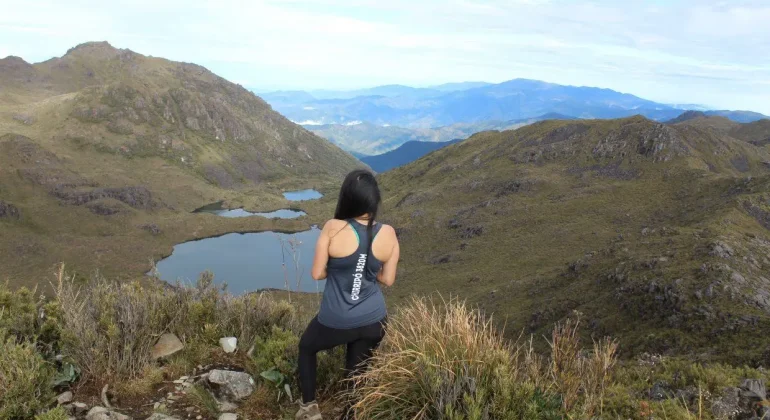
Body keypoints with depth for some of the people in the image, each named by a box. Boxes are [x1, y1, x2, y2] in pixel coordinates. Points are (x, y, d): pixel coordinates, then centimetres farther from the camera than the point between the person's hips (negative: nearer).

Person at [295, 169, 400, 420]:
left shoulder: (334, 228, -18)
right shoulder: (388, 233, -9)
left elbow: (317, 274, -11)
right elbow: (388, 279, -1)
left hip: (336, 322, -2)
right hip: (373, 320, 2)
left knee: (306, 347, 29)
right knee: (356, 372, 23)